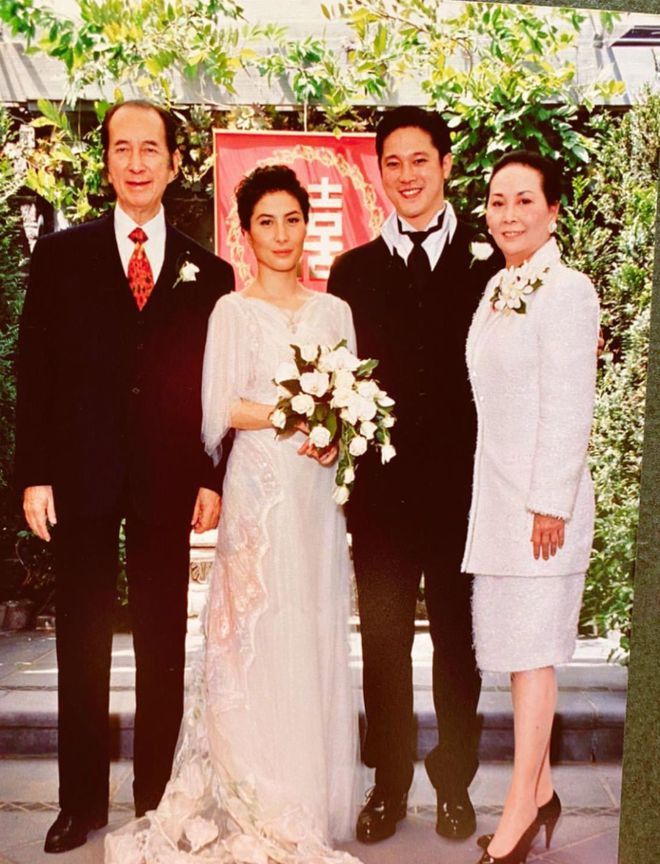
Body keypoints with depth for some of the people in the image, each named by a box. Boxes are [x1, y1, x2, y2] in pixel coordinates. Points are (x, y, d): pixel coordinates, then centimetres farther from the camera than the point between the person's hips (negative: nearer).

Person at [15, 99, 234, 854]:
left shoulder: (207, 272, 6)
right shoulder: (61, 255, 4)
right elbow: (35, 370, 0)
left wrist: (212, 479, -2)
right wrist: (34, 475, -6)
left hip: (167, 483, 1)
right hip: (81, 477, 0)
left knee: (163, 648, 9)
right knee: (81, 644, 8)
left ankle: (155, 793, 23)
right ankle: (82, 800, 21)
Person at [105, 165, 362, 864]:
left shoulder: (333, 310, 13)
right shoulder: (233, 310, 0)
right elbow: (220, 409, -6)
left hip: (317, 491, 4)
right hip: (258, 490, -4)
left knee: (317, 638, 7)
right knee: (260, 635, -3)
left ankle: (312, 796, 19)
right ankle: (264, 805, 8)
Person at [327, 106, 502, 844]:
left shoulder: (487, 265, 2)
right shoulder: (353, 270, 9)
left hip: (463, 485, -1)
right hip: (381, 485, 2)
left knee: (457, 639, 12)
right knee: (383, 641, 10)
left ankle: (454, 783, 28)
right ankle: (389, 784, 25)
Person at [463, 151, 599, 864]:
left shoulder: (566, 291, -12)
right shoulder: (497, 290, 13)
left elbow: (569, 408, -16)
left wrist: (550, 504, -18)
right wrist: (492, 498, 13)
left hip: (541, 497, -8)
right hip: (495, 493, 8)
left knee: (530, 648, -1)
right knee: (516, 644, 13)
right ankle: (540, 788, 26)